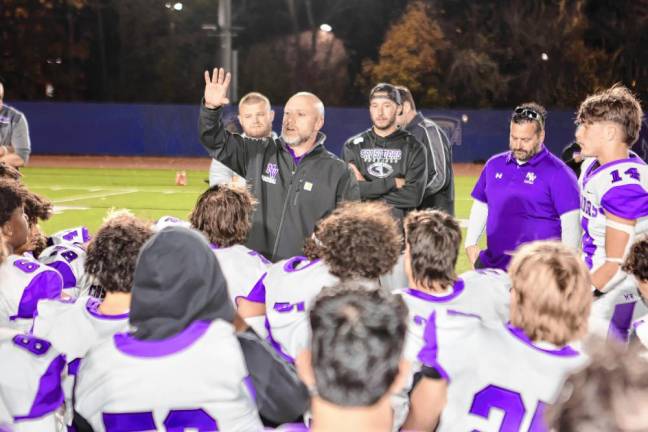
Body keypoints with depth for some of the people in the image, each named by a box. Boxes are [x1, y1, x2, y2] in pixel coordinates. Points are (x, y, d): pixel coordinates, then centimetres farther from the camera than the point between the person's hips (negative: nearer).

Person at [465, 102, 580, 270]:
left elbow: (571, 223, -10)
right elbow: (480, 206, 21)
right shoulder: (494, 165, 11)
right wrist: (470, 243, 9)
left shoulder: (558, 173, -7)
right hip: (491, 266, 6)